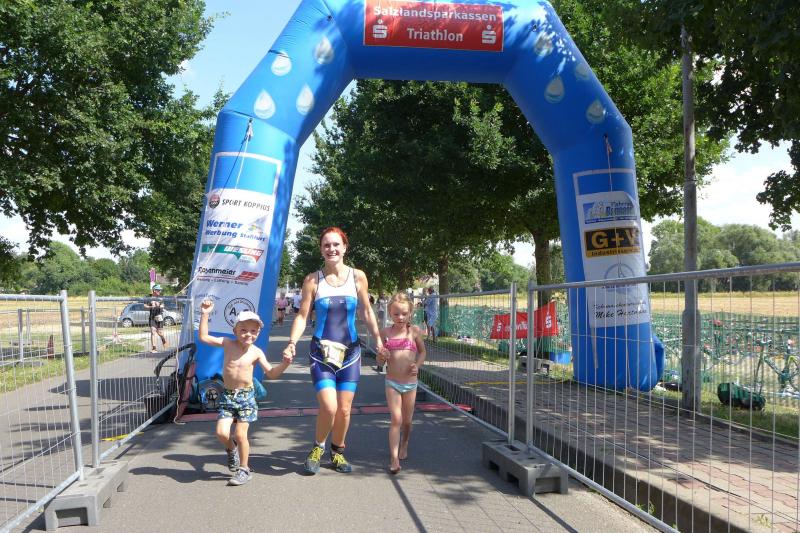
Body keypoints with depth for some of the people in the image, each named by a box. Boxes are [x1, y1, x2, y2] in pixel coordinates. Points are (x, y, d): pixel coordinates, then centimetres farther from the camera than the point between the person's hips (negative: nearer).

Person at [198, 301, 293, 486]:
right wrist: (205, 315, -7)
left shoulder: (256, 352, -5)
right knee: (221, 432, -9)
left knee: (240, 434, -5)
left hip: (246, 396, -2)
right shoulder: (228, 344, -1)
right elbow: (203, 337, -1)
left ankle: (244, 469, 14)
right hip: (227, 395, 2)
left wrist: (284, 364, -18)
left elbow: (271, 374, -1)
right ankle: (231, 449, 27)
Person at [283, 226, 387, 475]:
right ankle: (317, 448, 15)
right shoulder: (313, 280, -2)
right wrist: (292, 342, -16)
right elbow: (302, 315, -3)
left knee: (344, 410, 5)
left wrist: (379, 339, 5)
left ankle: (337, 452, 30)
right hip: (322, 352, -2)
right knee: (329, 407, -14)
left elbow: (366, 312, 11)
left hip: (350, 351, 2)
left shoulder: (357, 277, 2)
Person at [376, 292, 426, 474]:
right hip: (392, 383, -1)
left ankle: (404, 444, 42)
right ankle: (394, 458, -7)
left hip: (410, 383, 1)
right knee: (396, 419, -10)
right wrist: (382, 356, -16)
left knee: (407, 420, 14)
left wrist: (417, 365, -5)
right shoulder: (386, 333, -1)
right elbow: (379, 360, 6)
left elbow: (422, 351, 13)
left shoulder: (414, 331, -2)